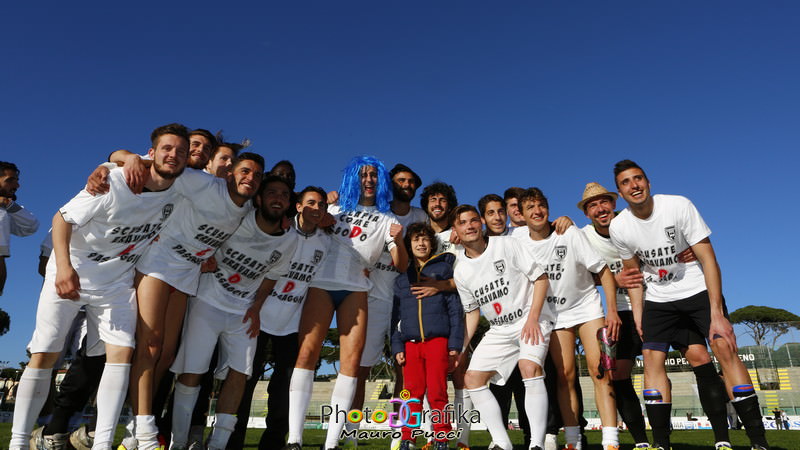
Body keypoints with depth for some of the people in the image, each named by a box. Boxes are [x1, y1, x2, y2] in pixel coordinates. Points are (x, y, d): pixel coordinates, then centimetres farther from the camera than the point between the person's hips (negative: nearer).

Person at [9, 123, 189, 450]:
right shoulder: (114, 183, -21)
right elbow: (62, 218, -16)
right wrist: (64, 267, -28)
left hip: (117, 282, 3)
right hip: (70, 273, -3)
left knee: (122, 351, -12)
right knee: (44, 356, -2)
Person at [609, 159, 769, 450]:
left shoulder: (679, 206, -19)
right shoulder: (619, 227, -10)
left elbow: (708, 259, -18)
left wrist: (717, 314, -23)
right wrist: (638, 315, -2)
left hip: (698, 290, -2)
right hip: (658, 299, 3)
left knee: (724, 347, -18)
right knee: (651, 358, -9)